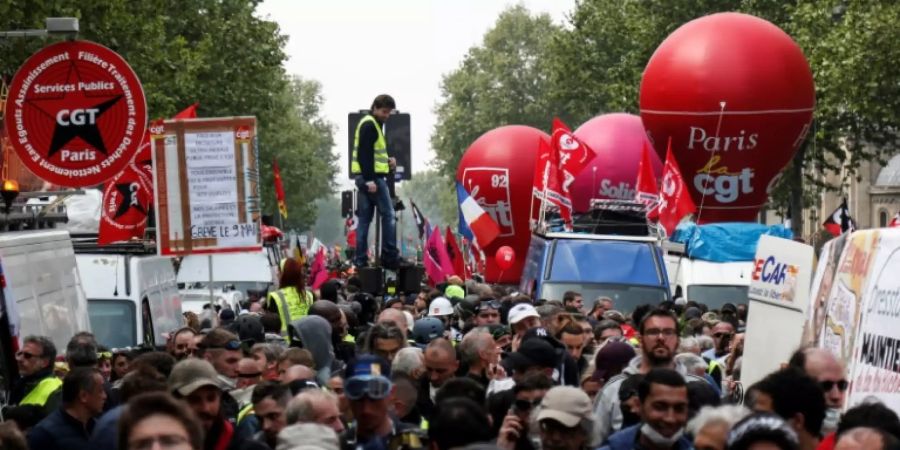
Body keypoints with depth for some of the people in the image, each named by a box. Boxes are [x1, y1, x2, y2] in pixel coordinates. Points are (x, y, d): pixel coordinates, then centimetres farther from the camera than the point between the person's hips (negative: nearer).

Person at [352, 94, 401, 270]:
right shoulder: (369, 125, -11)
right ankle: (390, 257, -6)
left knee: (364, 218, 8)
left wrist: (386, 161, 11)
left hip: (365, 178, 10)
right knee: (388, 215, -6)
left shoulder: (370, 124, 20)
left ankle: (360, 259, 7)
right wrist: (370, 180, -23)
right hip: (372, 177, -10)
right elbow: (365, 154, -19)